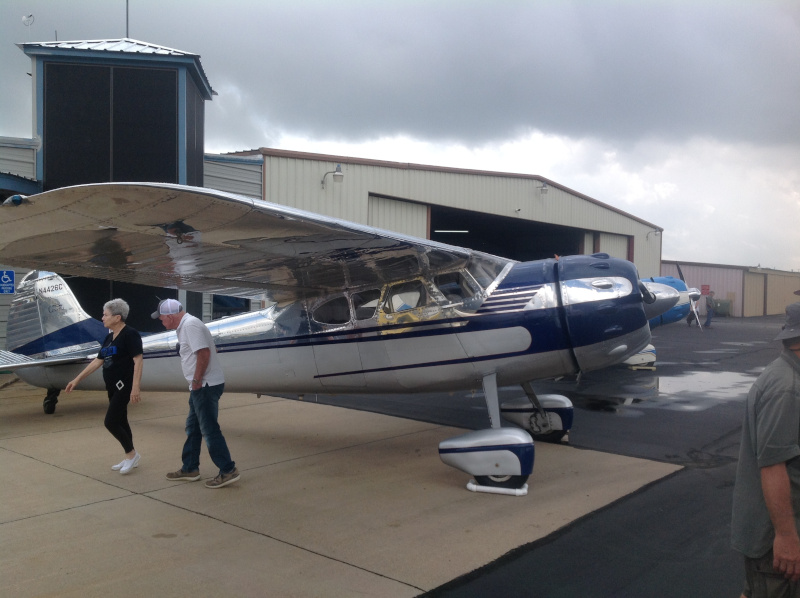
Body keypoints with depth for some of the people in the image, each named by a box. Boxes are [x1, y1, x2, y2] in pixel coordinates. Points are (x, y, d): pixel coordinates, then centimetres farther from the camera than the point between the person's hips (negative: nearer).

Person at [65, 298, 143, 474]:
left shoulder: (130, 334, -13)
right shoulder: (110, 337, 13)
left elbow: (138, 361, -20)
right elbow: (97, 361, 19)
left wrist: (135, 387, -27)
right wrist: (77, 379, 20)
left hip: (124, 385, -9)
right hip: (112, 386, 9)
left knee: (110, 422, -10)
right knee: (120, 421, 13)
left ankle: (131, 453, 5)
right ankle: (130, 458, 24)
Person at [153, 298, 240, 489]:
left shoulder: (190, 325, -15)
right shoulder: (185, 325, 17)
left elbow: (204, 353, -25)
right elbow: (206, 351, 21)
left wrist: (197, 380, -18)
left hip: (206, 386, -11)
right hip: (201, 386, 11)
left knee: (209, 430, -7)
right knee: (192, 428, 17)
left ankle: (228, 471, -2)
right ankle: (189, 469, 27)